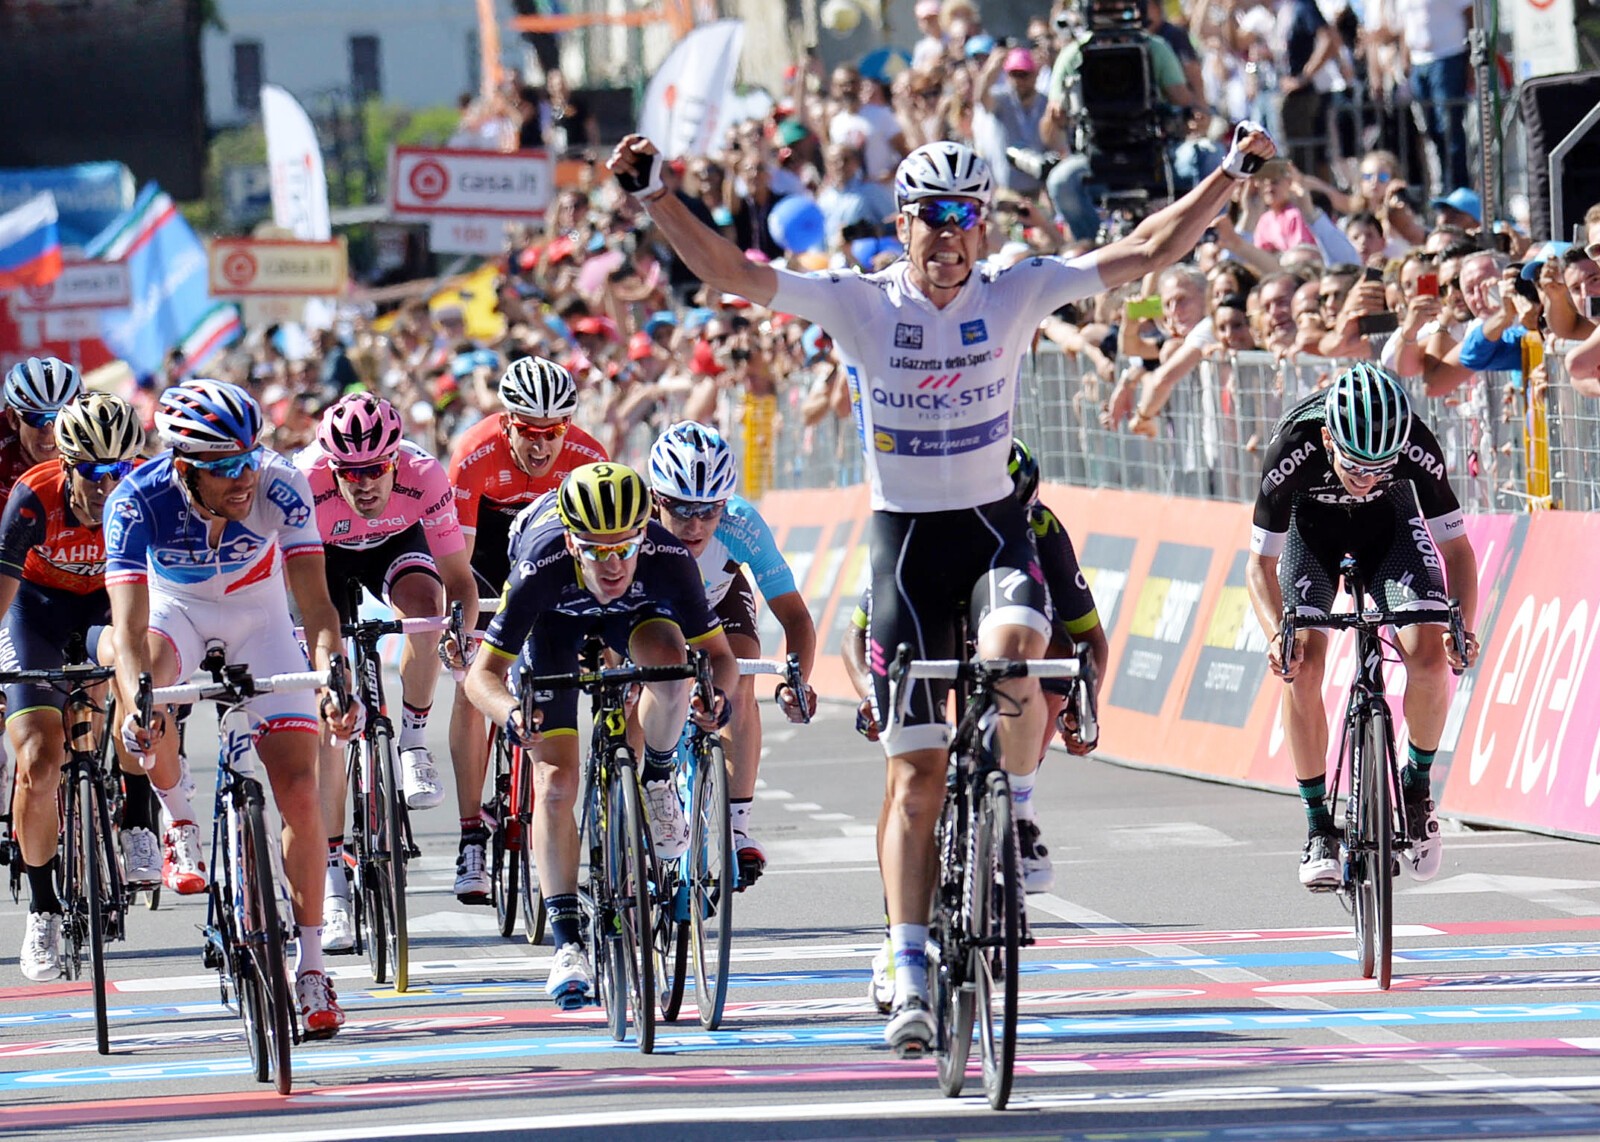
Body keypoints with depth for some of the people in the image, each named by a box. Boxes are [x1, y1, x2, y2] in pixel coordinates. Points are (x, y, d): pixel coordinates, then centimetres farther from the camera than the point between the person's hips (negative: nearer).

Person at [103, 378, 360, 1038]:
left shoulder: (279, 488, -31)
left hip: (258, 610, 1)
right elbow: (130, 625, -41)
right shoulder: (139, 501, -33)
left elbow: (314, 602, -35)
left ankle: (311, 969, 4)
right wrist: (137, 700, -59)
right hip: (175, 607, -1)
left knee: (298, 789, -9)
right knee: (145, 680, -37)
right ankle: (178, 824, -9)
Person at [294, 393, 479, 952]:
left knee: (421, 605, -36)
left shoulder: (424, 478, -34)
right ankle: (333, 883, -7)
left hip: (396, 544, 1)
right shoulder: (305, 484, -38)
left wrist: (462, 633, -48)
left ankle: (414, 744, -10)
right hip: (325, 554, -1)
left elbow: (458, 578, -28)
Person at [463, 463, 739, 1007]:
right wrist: (511, 714, -54)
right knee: (555, 778, -12)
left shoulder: (668, 558, -37)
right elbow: (484, 671, -33)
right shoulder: (542, 567, -40)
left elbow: (717, 651, -29)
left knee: (670, 656, -35)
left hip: (634, 612, 1)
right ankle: (567, 942, -4)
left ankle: (657, 782, -6)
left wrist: (717, 691, -51)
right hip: (556, 619, -1)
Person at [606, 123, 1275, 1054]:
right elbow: (731, 272, -12)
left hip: (997, 526, 0)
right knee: (917, 769, -2)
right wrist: (653, 194, -21)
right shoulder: (861, 304, -8)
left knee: (1011, 656, -33)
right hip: (906, 535, 0)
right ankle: (911, 976, 2)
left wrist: (1232, 176, -11)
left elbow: (1146, 252, -5)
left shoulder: (1016, 294, -5)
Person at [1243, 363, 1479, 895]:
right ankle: (1318, 824, -7)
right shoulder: (1294, 450, -37)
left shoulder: (1417, 448, -35)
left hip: (1389, 520, 0)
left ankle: (1417, 785, 4)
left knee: (1429, 655, -21)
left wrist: (1463, 626, -39)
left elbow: (1456, 546, -22)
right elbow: (1261, 562, -25)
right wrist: (1277, 632, -43)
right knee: (1301, 665, -20)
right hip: (1310, 521, 0)